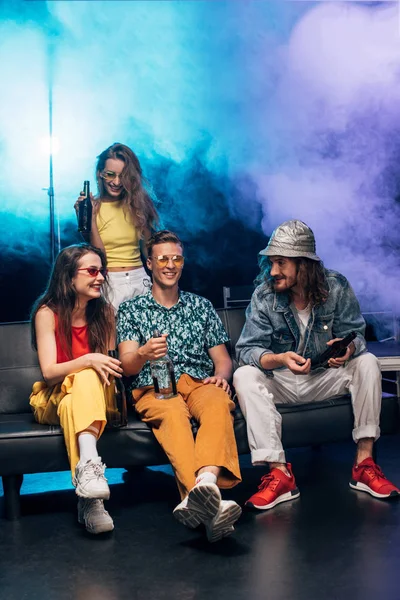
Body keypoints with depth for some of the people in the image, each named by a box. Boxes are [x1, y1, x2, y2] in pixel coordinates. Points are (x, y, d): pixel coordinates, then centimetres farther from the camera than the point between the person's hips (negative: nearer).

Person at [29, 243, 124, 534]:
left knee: (87, 379, -35)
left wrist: (107, 367, -17)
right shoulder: (47, 313, -6)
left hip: (97, 394, 2)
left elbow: (110, 364, 8)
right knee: (85, 377, -36)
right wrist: (87, 361, -31)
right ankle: (90, 464, -55)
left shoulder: (105, 312, 4)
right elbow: (49, 371, -14)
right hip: (55, 400, -2)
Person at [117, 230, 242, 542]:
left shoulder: (201, 306, 23)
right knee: (173, 412, -38)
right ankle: (211, 502, -57)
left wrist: (220, 375, -8)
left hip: (199, 384, 2)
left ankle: (205, 481, -59)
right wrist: (143, 354, -23)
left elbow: (222, 357, 18)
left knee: (219, 403, -35)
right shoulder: (131, 309, 16)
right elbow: (127, 365, 2)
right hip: (154, 389, -2)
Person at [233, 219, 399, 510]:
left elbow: (355, 334, -9)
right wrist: (280, 359, -41)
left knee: (367, 363, -25)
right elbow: (248, 349, -19)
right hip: (281, 381, 0)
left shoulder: (337, 286, -11)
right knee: (244, 377, -29)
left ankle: (364, 462, -20)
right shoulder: (264, 296, -13)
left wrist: (348, 349, -35)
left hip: (326, 377, 1)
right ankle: (279, 473, -33)